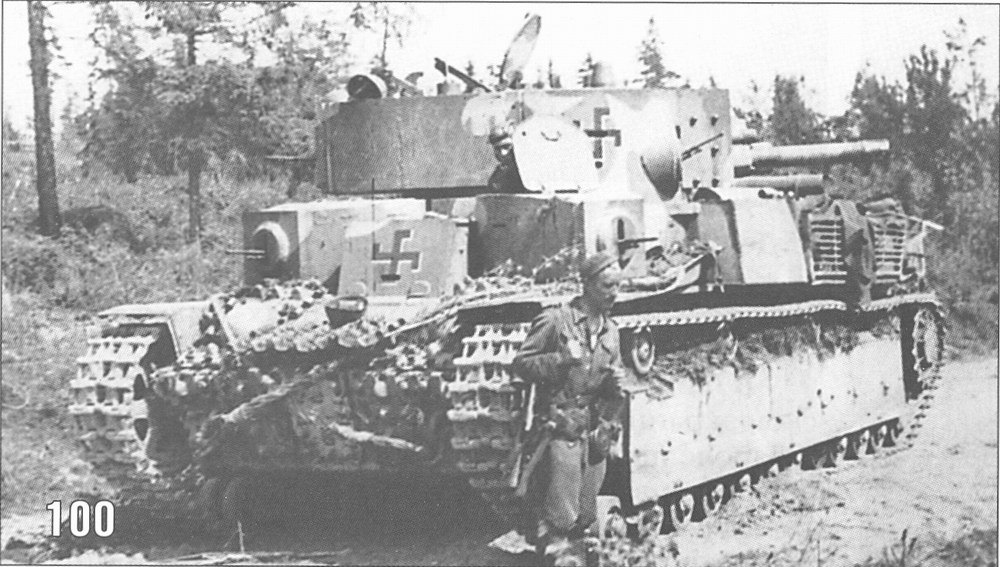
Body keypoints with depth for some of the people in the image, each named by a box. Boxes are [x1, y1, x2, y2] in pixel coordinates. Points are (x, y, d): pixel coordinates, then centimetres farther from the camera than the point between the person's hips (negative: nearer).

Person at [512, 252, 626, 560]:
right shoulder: (556, 320, -7)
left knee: (586, 519, 9)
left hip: (596, 431, 6)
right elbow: (521, 363, -7)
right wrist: (562, 358, -19)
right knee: (561, 517, -10)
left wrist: (616, 382, 0)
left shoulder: (610, 330, 12)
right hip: (563, 428, -6)